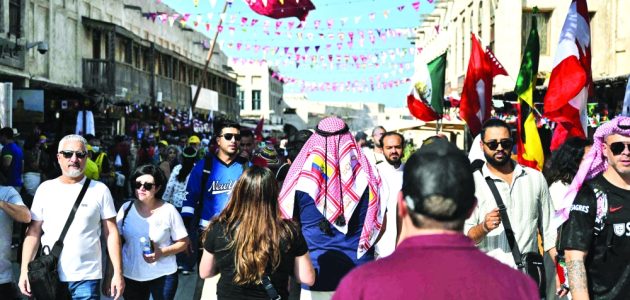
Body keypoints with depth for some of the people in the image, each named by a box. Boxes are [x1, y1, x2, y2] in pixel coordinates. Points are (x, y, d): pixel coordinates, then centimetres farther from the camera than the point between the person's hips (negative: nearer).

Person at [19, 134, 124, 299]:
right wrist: (24, 270, -1)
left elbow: (111, 233, -1)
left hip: (87, 277, -2)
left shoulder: (100, 190, -1)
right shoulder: (45, 189, 5)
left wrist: (118, 273, -6)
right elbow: (34, 232, 7)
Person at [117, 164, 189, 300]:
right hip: (131, 276, 2)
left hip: (163, 276, -2)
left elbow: (183, 242, -3)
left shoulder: (168, 210, -8)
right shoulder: (126, 208, -1)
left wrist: (161, 253, -19)